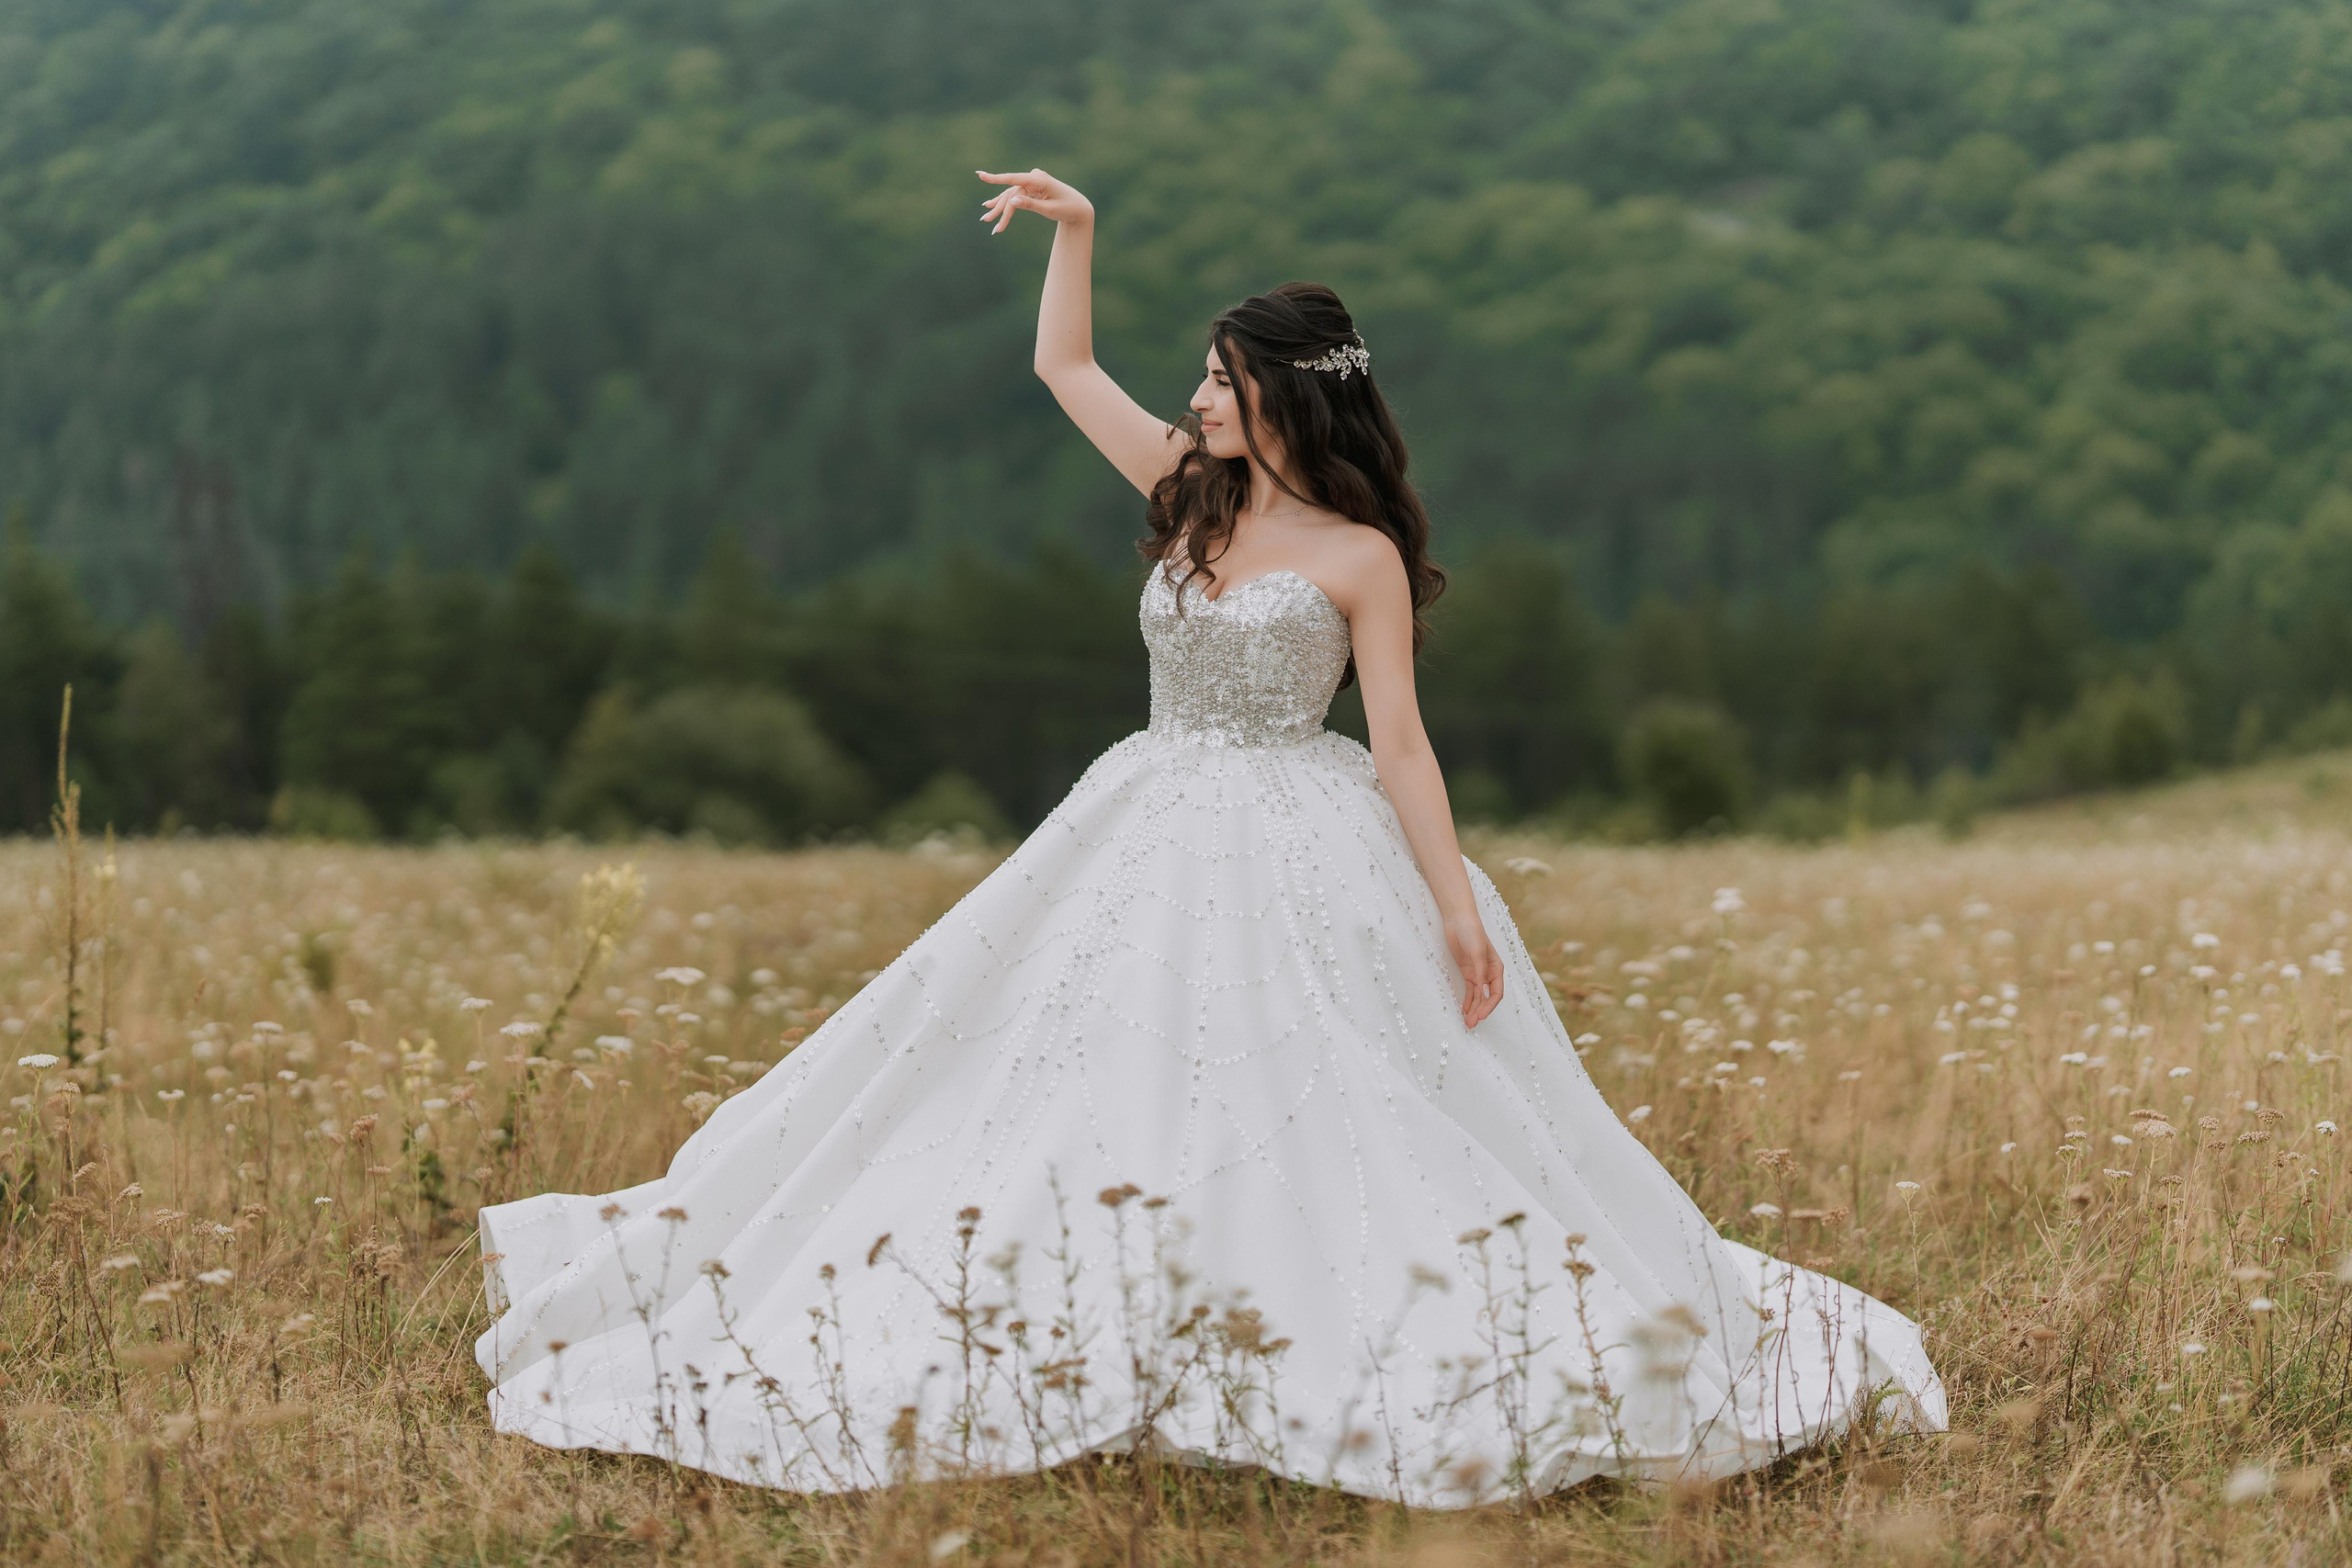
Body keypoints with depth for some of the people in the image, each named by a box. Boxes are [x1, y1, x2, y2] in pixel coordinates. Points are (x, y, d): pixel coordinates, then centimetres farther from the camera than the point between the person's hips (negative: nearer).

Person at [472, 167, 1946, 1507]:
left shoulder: (1360, 556, -7)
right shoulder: (1192, 495, 9)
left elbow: (1401, 742, -8)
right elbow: (1065, 364, 15)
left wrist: (1457, 902, -14)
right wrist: (1073, 229, 4)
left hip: (1304, 862, -6)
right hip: (1155, 840, 6)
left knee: (1320, 1118, -8)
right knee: (1099, 1099, 3)